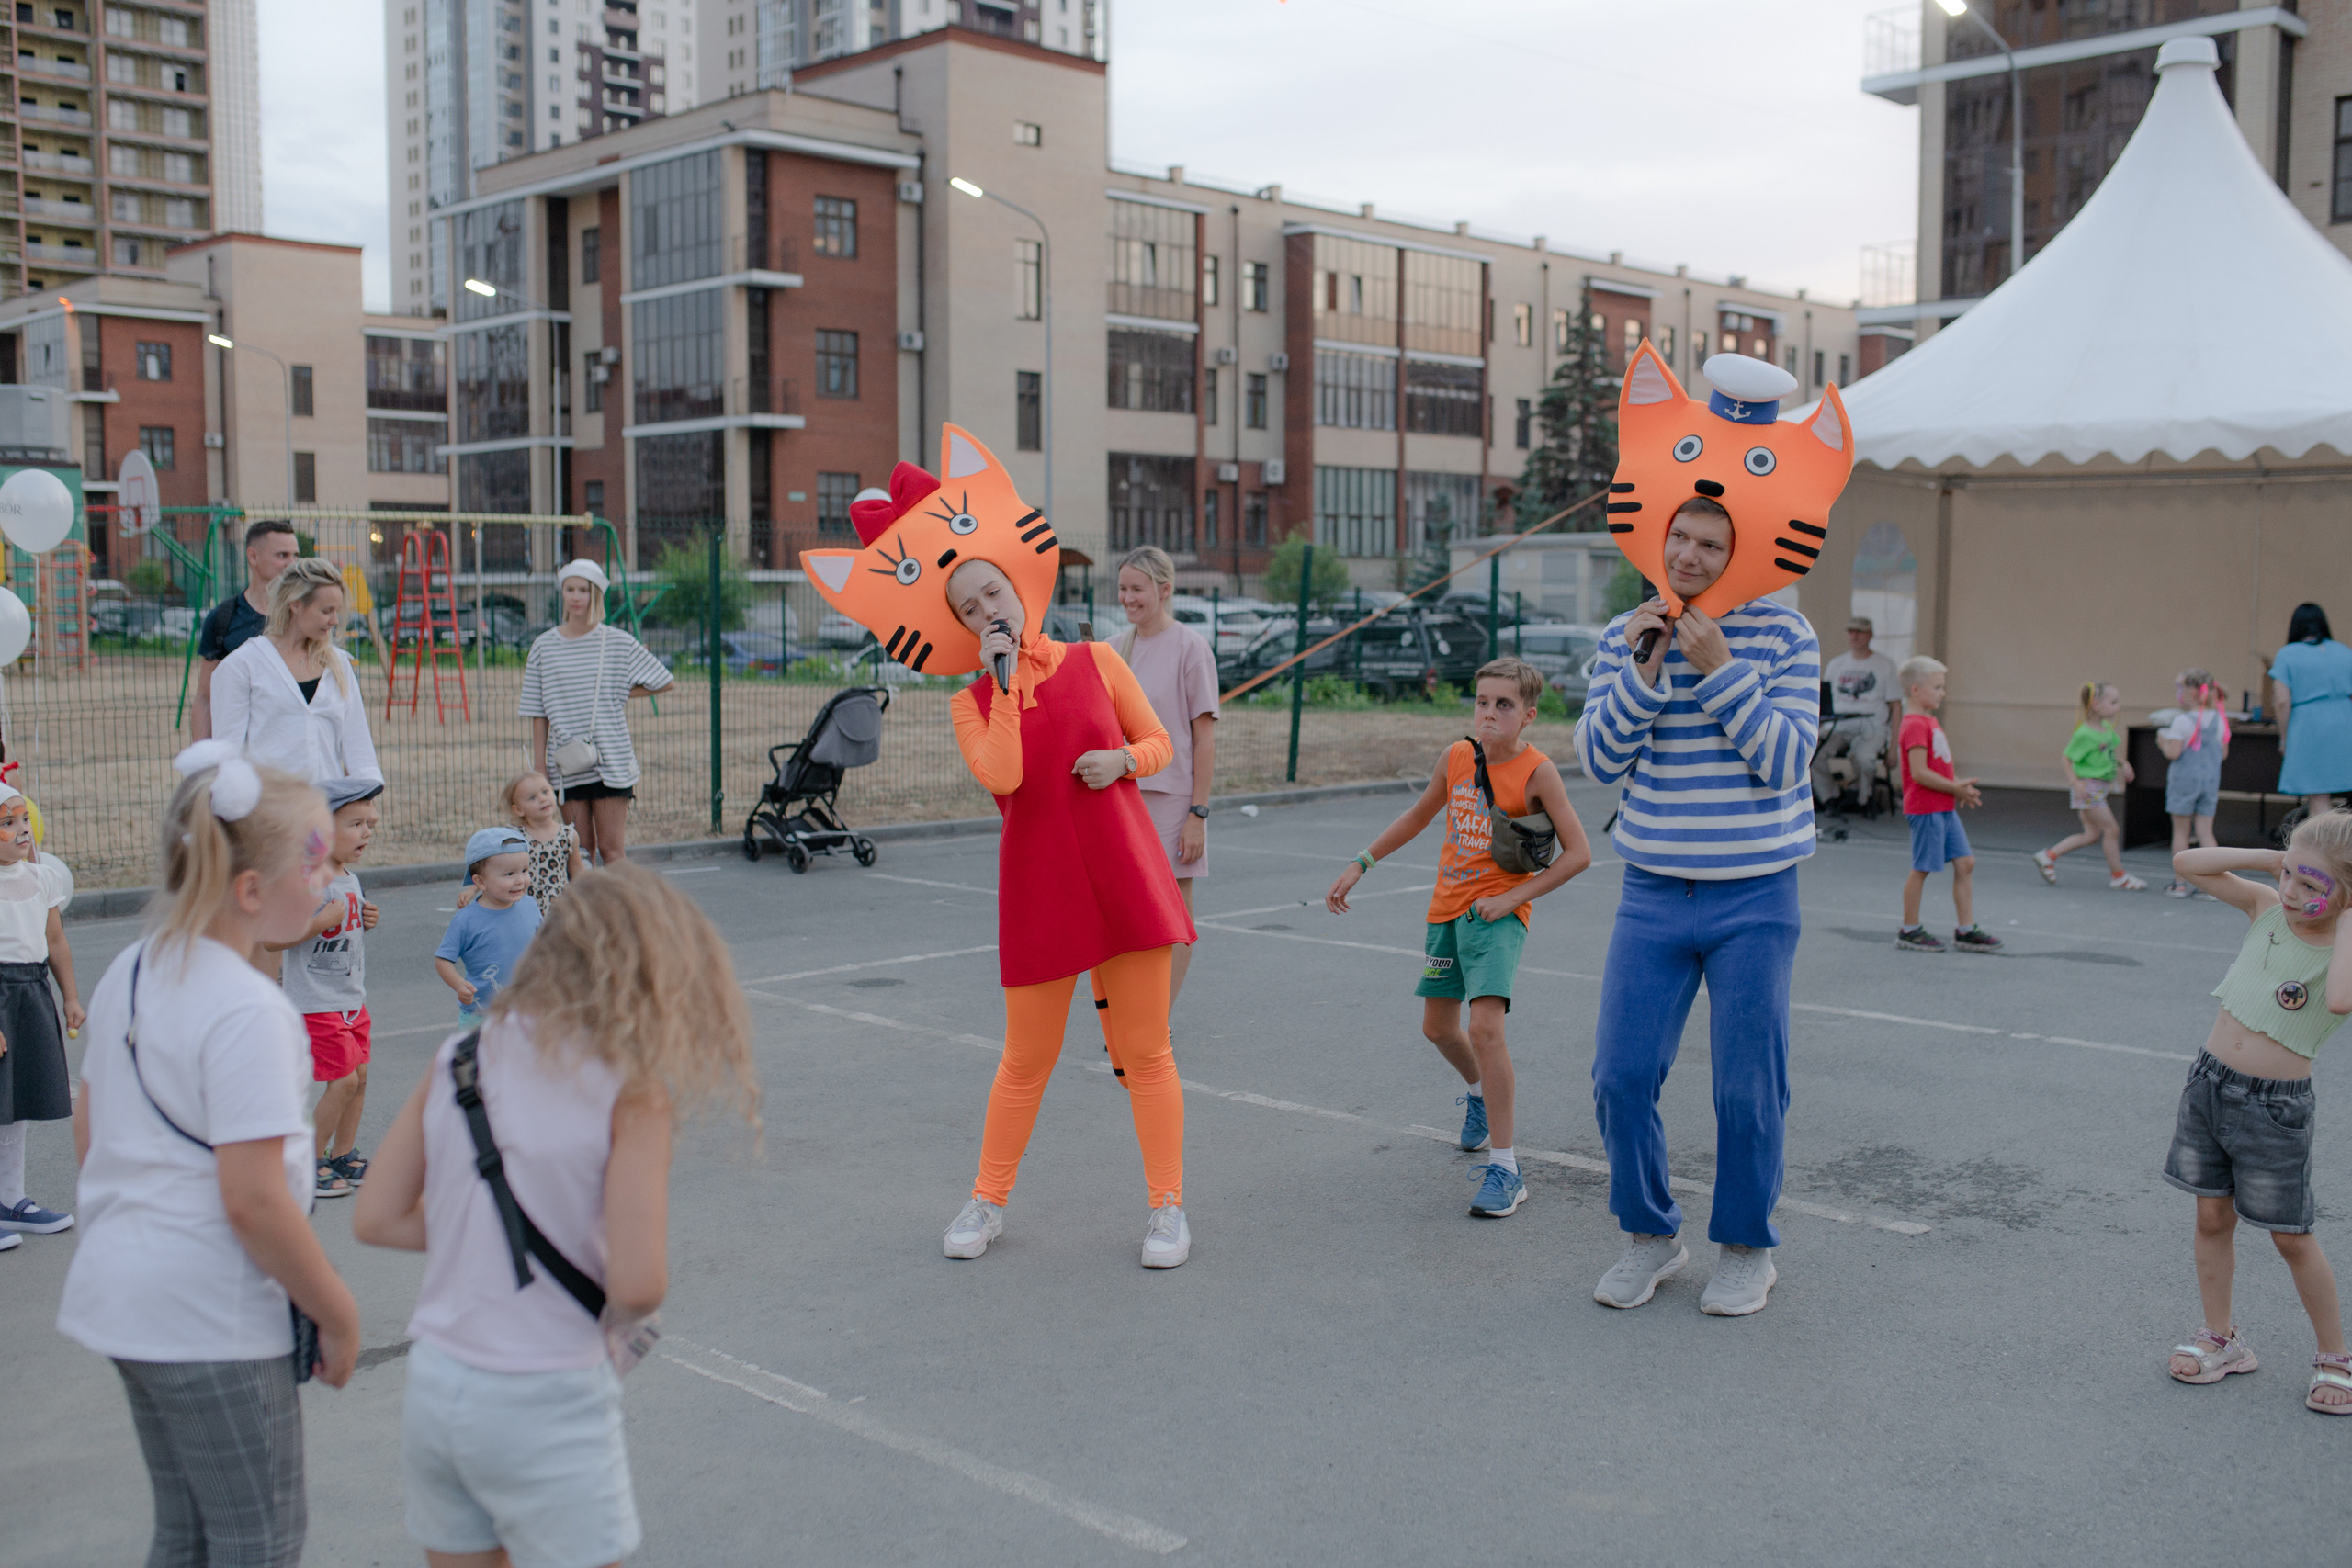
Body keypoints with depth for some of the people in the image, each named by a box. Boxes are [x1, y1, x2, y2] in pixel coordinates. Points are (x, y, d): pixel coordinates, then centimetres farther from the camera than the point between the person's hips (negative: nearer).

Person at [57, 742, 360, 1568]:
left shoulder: (129, 973, 5)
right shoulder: (247, 1011, -23)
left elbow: (88, 1135, 15)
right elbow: (253, 1200, -24)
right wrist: (338, 1314, -13)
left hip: (122, 1295, 9)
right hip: (213, 1321, -9)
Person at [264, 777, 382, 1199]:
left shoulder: (350, 877, 9)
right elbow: (271, 939, -21)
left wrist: (364, 922, 3)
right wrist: (322, 921, -26)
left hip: (352, 998, 9)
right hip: (316, 1001, -8)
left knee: (359, 1075, 11)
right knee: (343, 1081, -7)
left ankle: (344, 1158, 23)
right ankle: (310, 1162, 9)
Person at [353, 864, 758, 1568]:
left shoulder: (459, 1060, 2)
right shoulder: (631, 1090, -15)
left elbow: (375, 1219, 6)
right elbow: (638, 1284, -19)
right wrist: (619, 1323, 2)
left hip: (432, 1386, 6)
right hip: (545, 1406, -6)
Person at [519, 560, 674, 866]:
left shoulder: (618, 643, 1)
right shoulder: (544, 646, 5)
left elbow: (664, 682, 8)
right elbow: (539, 715, 7)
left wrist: (621, 693, 0)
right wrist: (539, 768, 3)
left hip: (611, 761, -2)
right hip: (566, 763, 2)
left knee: (611, 848, -4)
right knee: (580, 849, 4)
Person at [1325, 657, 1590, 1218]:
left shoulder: (1537, 771, -13)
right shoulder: (1454, 758, 2)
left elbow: (1578, 852, -13)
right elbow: (1419, 814, 19)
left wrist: (1513, 897, -17)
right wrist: (1361, 864, 17)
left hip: (1497, 915, -6)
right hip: (1447, 907, 6)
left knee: (1486, 1028, -22)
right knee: (1437, 1027, 18)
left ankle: (1505, 1168, -16)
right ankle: (1480, 1094, 51)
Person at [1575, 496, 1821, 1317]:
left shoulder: (1783, 634, -4)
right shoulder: (1624, 635, 4)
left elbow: (1786, 762, -13)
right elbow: (1600, 758, -3)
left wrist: (1721, 668, -20)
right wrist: (1645, 668, -14)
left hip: (1753, 896, -2)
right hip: (1654, 891, 3)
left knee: (1747, 1088, 3)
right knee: (1621, 1075, 1)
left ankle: (1747, 1248, 24)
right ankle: (1650, 1234, 23)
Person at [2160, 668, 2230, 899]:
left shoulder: (2183, 721, -14)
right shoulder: (2219, 720, 4)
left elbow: (2173, 752, -19)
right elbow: (2223, 752, 9)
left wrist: (2163, 742, 0)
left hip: (2185, 779, -5)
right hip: (2211, 779, 5)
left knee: (2181, 831, 5)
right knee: (2205, 831, 7)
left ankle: (2179, 882, 9)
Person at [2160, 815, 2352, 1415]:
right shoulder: (2266, 908, -2)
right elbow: (2187, 863, 0)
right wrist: (2270, 858, -8)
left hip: (2276, 1106, -5)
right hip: (2211, 1081, 5)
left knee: (2292, 1237, 7)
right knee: (2212, 1217, 14)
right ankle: (2221, 1340, 29)